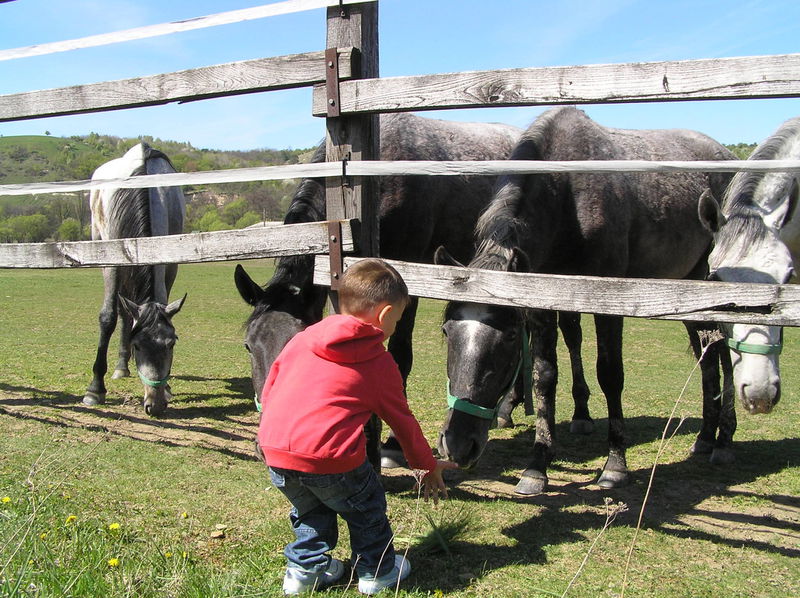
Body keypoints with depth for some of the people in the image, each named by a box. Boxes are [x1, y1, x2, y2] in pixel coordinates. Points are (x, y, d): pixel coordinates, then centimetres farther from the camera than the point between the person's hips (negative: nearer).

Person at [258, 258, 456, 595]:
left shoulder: (302, 339, 16)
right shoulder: (380, 363, 5)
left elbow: (269, 388, 20)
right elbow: (402, 421, 14)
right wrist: (429, 465, 28)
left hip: (274, 451, 5)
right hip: (329, 455, -5)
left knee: (309, 507, 30)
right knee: (366, 504, 21)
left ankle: (305, 570, 35)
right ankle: (376, 571, 32)